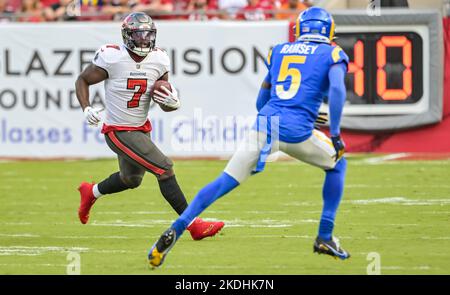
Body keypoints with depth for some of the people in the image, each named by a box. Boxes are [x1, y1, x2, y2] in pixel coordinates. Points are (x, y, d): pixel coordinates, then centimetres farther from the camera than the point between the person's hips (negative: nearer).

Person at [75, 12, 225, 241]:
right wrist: (86, 108, -21)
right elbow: (83, 80, -6)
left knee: (131, 179, 26)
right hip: (119, 132, -8)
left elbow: (164, 102, 5)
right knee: (164, 168, -17)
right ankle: (194, 225, -14)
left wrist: (172, 103, -18)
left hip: (141, 129, 8)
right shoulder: (112, 58, -20)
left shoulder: (158, 61, -4)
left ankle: (91, 192, 53)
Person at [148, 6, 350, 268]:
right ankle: (325, 238, 19)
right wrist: (335, 135, -4)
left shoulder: (279, 51, 23)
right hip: (297, 132, -3)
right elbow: (337, 89, -9)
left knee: (224, 183, 5)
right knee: (337, 164, 25)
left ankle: (175, 231, -12)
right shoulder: (332, 54, 10)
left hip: (264, 126, 3)